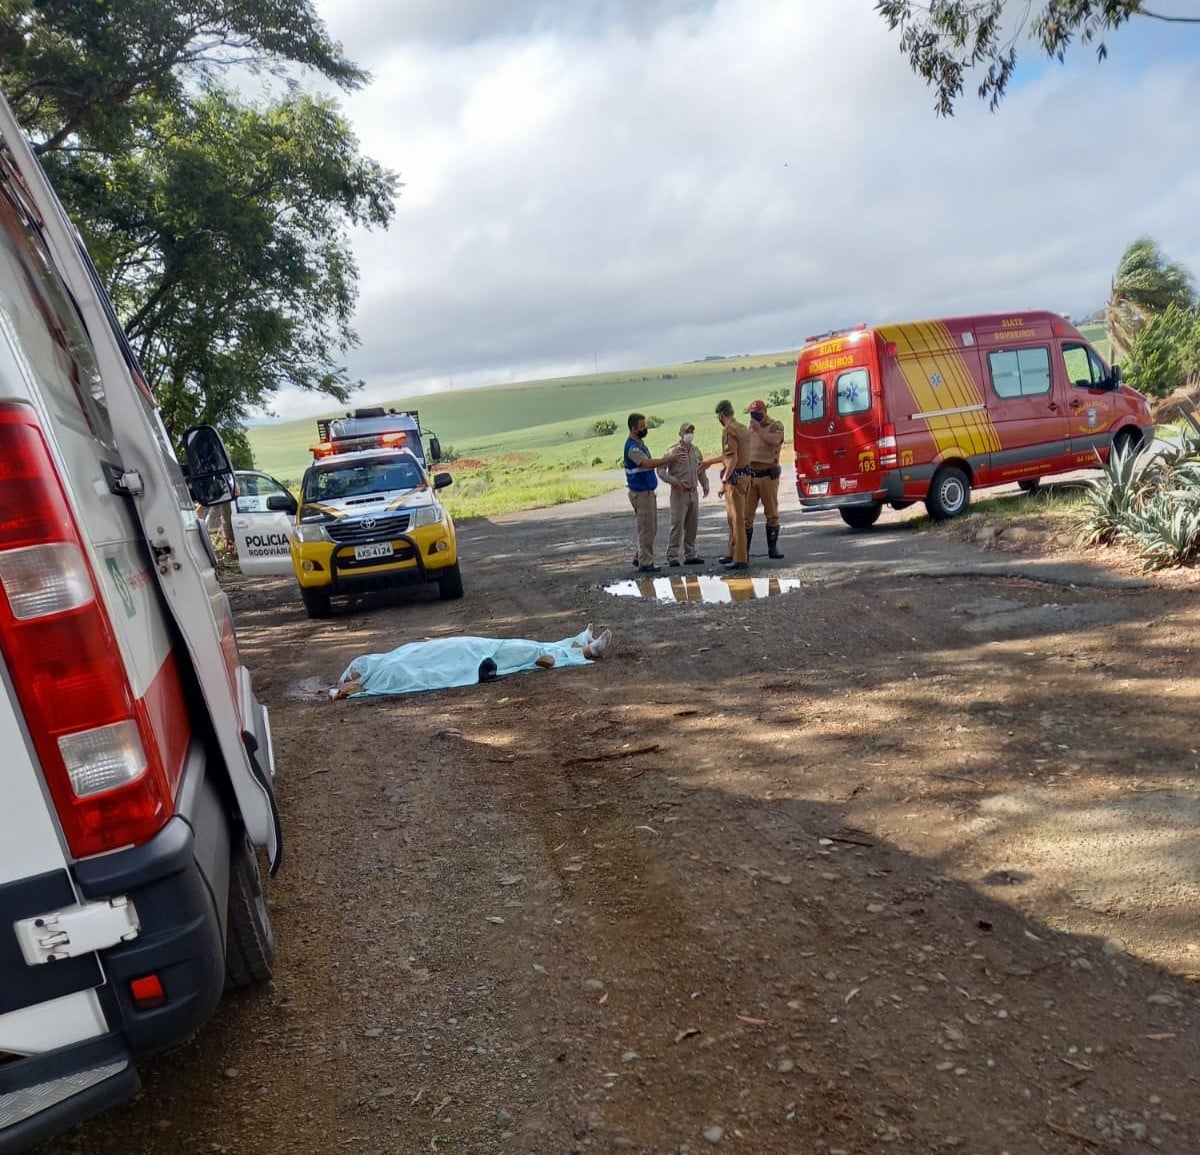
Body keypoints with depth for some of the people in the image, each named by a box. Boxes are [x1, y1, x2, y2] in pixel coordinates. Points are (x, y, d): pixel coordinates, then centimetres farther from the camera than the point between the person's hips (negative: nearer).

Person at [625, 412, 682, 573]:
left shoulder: (640, 443, 14)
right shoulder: (632, 447, -19)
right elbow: (648, 463, -30)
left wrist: (666, 459, 8)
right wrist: (669, 459, -27)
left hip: (648, 492, 10)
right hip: (640, 493, -10)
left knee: (652, 528, 15)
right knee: (647, 529, -5)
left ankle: (640, 557, 23)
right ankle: (645, 563, 1)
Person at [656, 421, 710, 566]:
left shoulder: (696, 451, 12)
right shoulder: (673, 451, -6)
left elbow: (701, 470, 23)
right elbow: (661, 470, -9)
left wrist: (705, 485, 10)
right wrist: (674, 481, -21)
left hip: (694, 492, 6)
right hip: (679, 493, -6)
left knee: (692, 525, 9)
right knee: (677, 524, -8)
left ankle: (690, 555, 17)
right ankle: (672, 556, -3)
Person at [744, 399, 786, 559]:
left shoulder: (776, 425, 2)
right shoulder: (749, 429, 17)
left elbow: (775, 440, -20)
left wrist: (758, 428, -14)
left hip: (768, 475, -4)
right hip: (749, 475, 4)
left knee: (771, 513, 2)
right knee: (746, 514, -2)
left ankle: (773, 548, 10)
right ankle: (744, 549, 0)